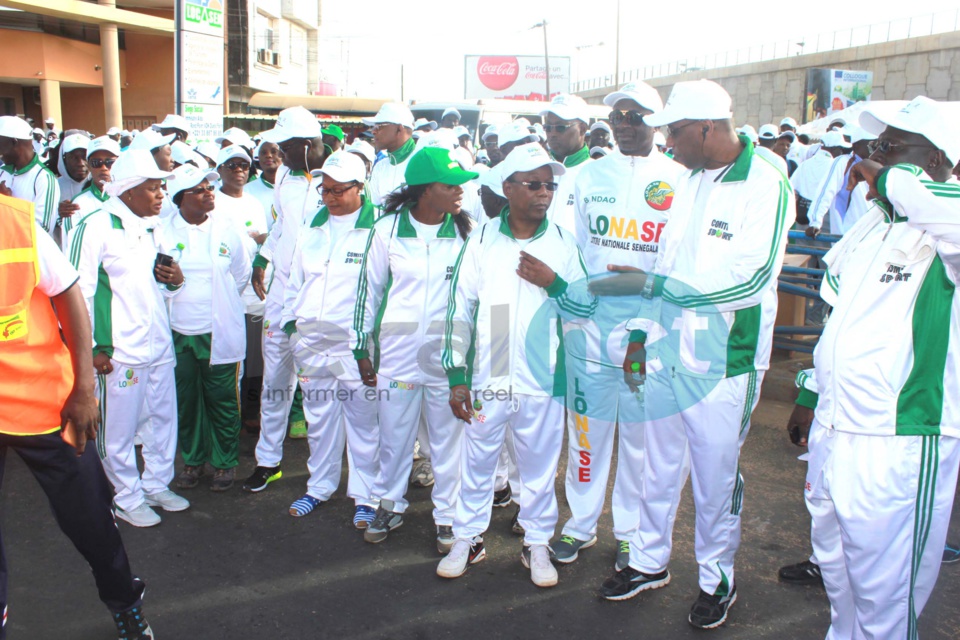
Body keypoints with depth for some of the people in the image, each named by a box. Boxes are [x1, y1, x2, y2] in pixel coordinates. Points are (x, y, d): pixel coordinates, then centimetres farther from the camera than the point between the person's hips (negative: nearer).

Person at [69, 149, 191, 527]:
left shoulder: (150, 227, 14)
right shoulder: (97, 227, -10)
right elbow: (79, 290, -12)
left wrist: (175, 280, 0)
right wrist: (91, 348, -13)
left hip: (159, 343, 8)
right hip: (119, 350, -7)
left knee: (164, 418, 14)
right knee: (120, 427, 4)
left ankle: (157, 485, 31)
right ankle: (128, 498, 20)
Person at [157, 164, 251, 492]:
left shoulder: (228, 226, 0)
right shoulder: (164, 232, 1)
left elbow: (242, 275, 9)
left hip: (219, 331, -1)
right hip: (178, 331, 2)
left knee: (222, 400, 4)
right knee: (185, 400, 11)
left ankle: (225, 462, 20)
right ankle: (192, 460, 29)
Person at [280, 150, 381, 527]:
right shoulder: (312, 227, 13)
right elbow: (295, 278, 20)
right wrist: (290, 322, 13)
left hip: (355, 344, -5)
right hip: (310, 341, 6)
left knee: (362, 420, 3)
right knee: (319, 419, 16)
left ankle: (365, 496, 17)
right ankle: (319, 488, 32)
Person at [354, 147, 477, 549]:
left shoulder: (466, 231, -2)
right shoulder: (388, 229, -2)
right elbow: (370, 288, 6)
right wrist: (362, 347, 7)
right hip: (398, 348, 1)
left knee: (449, 435, 8)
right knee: (394, 431, 12)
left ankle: (448, 516, 25)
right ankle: (390, 505, 33)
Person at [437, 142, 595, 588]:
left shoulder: (562, 244, 0)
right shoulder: (482, 242, -2)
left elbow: (587, 308, 3)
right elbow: (460, 311, -1)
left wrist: (554, 283, -15)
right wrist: (456, 376, -5)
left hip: (541, 381, 0)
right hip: (486, 379, 0)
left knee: (539, 466, 13)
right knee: (477, 462, 13)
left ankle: (537, 543, 31)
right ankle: (468, 538, 32)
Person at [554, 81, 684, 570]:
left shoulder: (678, 180, 3)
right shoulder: (589, 176, 10)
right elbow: (572, 247, 11)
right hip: (591, 324, 2)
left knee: (640, 434, 8)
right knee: (586, 428, 9)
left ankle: (632, 530, 26)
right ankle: (581, 523, 26)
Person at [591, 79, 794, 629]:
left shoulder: (767, 185, -14)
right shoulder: (690, 181, 8)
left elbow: (750, 278, -24)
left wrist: (650, 285, -24)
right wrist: (644, 331, 13)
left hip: (724, 363, -6)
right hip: (667, 355, 6)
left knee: (716, 477, 10)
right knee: (660, 467, 17)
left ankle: (718, 578, 32)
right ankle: (650, 562, 36)